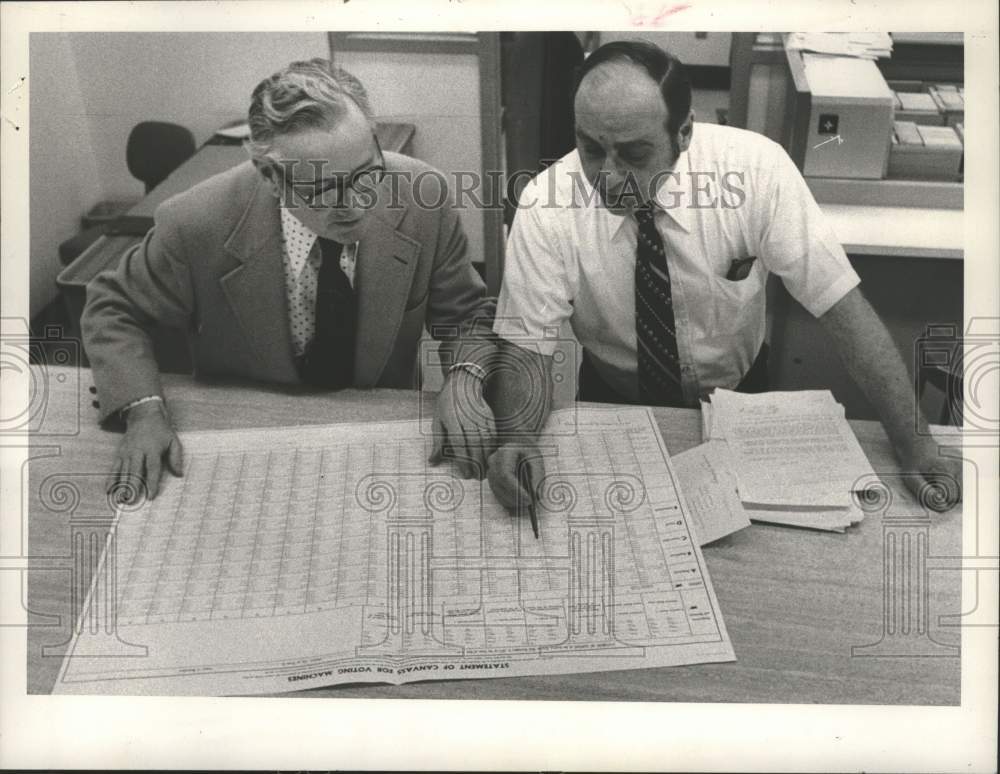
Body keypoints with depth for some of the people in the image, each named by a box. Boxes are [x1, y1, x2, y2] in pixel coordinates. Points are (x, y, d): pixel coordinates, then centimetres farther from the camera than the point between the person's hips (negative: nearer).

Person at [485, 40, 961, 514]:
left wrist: (916, 450, -24)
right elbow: (526, 350, -19)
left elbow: (841, 306, -22)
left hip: (739, 395, 2)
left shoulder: (755, 167, -25)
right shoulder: (546, 205, -23)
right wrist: (515, 439, -40)